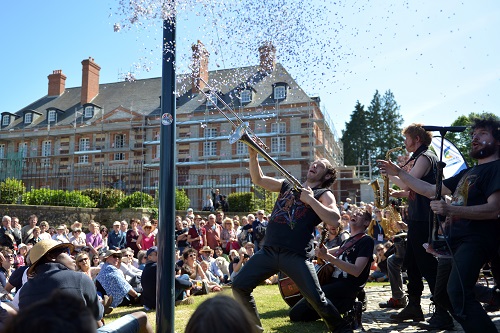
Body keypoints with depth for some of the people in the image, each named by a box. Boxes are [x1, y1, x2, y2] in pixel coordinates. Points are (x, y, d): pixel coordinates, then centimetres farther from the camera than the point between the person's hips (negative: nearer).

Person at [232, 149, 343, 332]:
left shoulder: (324, 194, 4)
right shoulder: (287, 185, 19)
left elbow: (335, 220, -13)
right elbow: (258, 180, 16)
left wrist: (310, 199, -13)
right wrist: (253, 155, 2)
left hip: (296, 255, -5)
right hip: (268, 251, 5)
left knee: (316, 298, -10)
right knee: (239, 286, 3)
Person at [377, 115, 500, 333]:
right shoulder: (468, 172, 23)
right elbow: (430, 190, 23)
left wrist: (450, 210, -27)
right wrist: (398, 173, 19)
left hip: (475, 240, -9)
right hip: (453, 239, 9)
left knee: (457, 292, -29)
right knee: (442, 295, 16)